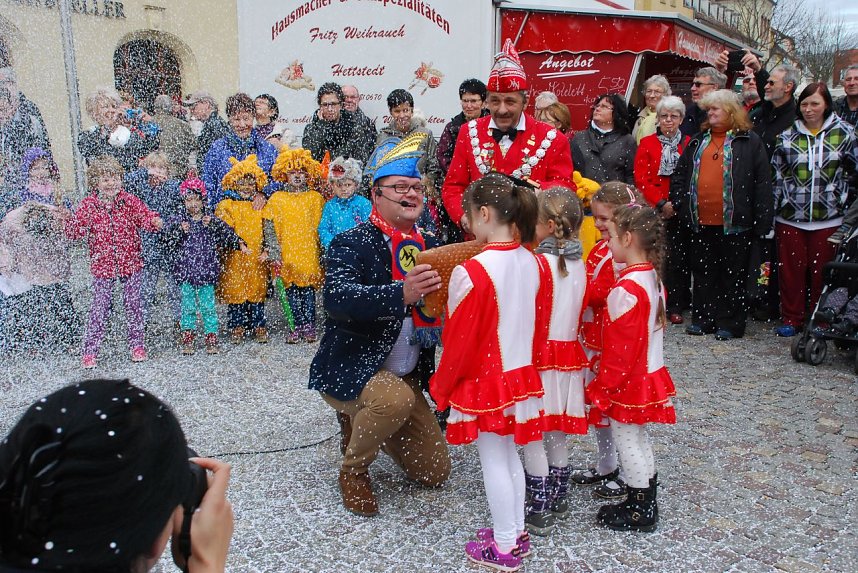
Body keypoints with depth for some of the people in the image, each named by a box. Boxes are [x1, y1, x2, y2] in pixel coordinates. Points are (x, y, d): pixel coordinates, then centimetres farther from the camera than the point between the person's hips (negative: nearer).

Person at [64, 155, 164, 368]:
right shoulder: (88, 205, -3)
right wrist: (70, 221, -26)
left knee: (133, 304, 9)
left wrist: (154, 221, -32)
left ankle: (137, 345, 23)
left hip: (131, 263, 1)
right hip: (102, 265, -1)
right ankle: (90, 351, 10)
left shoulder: (129, 201, -1)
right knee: (100, 307, 1)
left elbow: (144, 215, -9)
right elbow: (74, 232, -4)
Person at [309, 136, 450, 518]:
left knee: (435, 472, 8)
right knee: (395, 398, -38)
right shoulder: (350, 244, -15)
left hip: (407, 376, 6)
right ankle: (353, 470, -7)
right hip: (350, 370, -6)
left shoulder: (429, 246, 4)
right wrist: (401, 293, -47)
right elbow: (336, 297, -33)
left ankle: (361, 423, 29)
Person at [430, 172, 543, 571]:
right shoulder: (530, 262, -2)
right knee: (509, 455, 20)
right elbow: (530, 323, 8)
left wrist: (442, 385, -3)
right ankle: (516, 531, 34)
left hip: (485, 379, -7)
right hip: (521, 373, 7)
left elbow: (460, 339, -17)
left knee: (493, 460, 6)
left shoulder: (472, 272, -23)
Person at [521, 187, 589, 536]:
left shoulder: (538, 263, -16)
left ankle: (537, 513, 12)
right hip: (569, 356, 7)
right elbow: (580, 311, 12)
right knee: (557, 436, 18)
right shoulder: (579, 264, 5)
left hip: (539, 359, -7)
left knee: (533, 437, 4)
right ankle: (557, 501, 31)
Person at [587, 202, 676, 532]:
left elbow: (620, 349, -23)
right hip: (648, 376, 9)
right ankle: (646, 502, 34)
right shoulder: (652, 277, 3)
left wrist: (600, 390, -14)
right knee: (638, 439, 20)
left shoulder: (627, 289, -25)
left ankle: (640, 511, 18)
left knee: (627, 441, 5)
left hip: (627, 382, -9)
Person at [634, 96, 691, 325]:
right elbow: (641, 178, -1)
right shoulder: (647, 143, 7)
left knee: (679, 258, 1)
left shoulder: (689, 145, 8)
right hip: (655, 211, -1)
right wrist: (661, 203, -11)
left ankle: (675, 306, 9)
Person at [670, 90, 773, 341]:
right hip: (701, 221, 5)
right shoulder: (698, 142, 14)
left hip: (734, 223, -5)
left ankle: (730, 323, 12)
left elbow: (763, 182, -4)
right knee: (703, 272, 11)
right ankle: (703, 318, 21)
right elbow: (679, 175, 16)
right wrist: (680, 205, 3)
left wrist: (762, 222, -10)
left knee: (733, 274, 4)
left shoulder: (749, 142, -1)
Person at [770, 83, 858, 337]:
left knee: (822, 270, 5)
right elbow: (776, 174, 6)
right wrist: (775, 207, 2)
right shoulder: (787, 136, 4)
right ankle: (791, 318, 17)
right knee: (791, 269, 5)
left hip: (827, 218, -1)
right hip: (790, 216, 1)